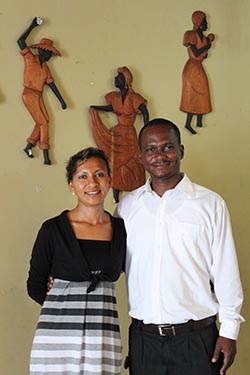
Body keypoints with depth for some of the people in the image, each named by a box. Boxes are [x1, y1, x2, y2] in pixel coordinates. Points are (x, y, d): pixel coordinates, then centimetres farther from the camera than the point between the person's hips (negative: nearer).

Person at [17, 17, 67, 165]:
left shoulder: (45, 67, 13)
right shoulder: (30, 59, -3)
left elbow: (51, 84, 11)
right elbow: (21, 41, -12)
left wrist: (61, 100, 6)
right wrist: (32, 26, -10)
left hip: (39, 96, 7)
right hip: (29, 95, -7)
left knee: (43, 122, -2)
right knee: (43, 122, -8)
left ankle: (29, 146, 6)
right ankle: (46, 156, -5)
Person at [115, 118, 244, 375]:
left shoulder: (210, 204, -3)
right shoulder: (127, 206, 5)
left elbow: (225, 272, -2)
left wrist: (229, 331, -2)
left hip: (196, 338, -2)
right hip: (143, 338, 2)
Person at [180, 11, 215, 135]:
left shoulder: (202, 36, 13)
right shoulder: (192, 35, -12)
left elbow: (204, 55, 15)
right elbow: (195, 53, -21)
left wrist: (208, 43, 0)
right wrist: (208, 44, -12)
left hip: (199, 67, 9)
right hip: (192, 67, -9)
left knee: (201, 95, 8)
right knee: (193, 95, -9)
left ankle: (199, 122, 12)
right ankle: (188, 123, -7)